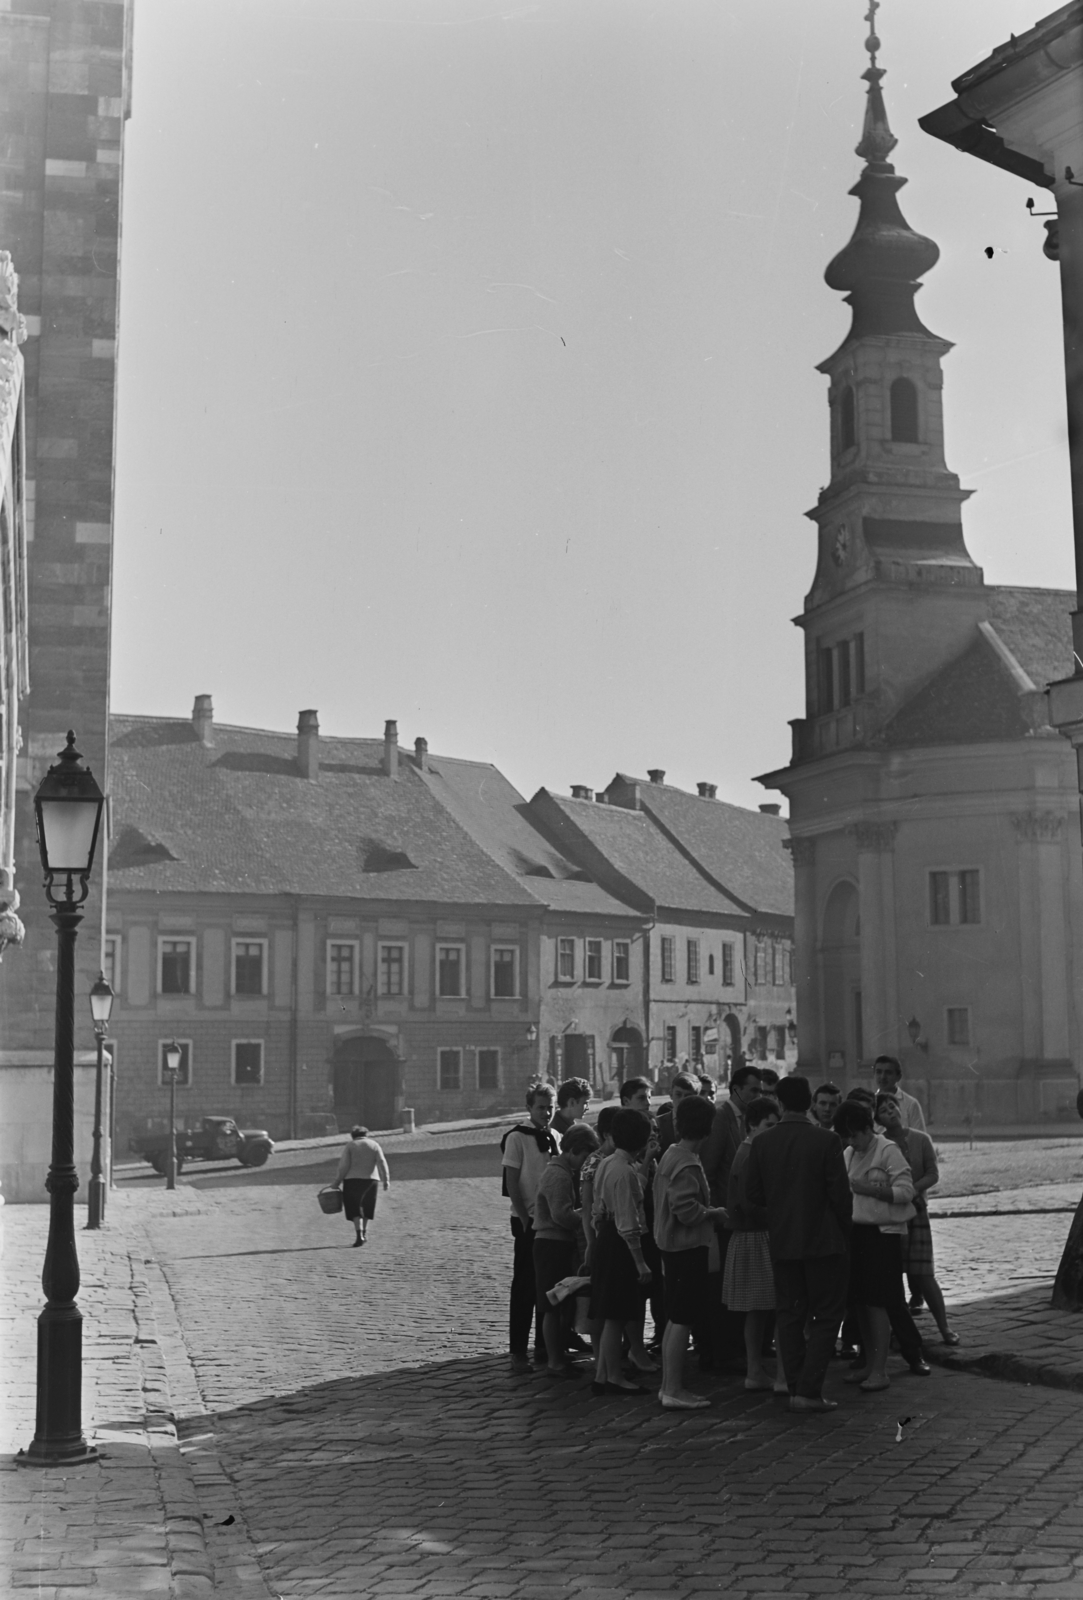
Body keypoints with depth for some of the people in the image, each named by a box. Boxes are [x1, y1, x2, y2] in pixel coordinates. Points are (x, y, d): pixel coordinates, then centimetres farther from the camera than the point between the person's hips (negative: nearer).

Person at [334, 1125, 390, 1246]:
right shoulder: (374, 1145, 11)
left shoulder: (349, 1146, 4)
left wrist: (337, 1182, 2)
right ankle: (365, 1234, 25)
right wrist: (386, 1179, -3)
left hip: (352, 1180, -3)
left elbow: (344, 1166, -4)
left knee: (354, 1209, -1)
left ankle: (359, 1235, -17)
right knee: (366, 1207, 20)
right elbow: (382, 1163, 0)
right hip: (370, 1180, 3)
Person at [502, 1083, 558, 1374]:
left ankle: (544, 1347, 20)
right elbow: (512, 1182, -10)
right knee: (525, 1287, -2)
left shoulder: (554, 1137, 9)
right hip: (528, 1221, -6)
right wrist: (525, 1219, -14)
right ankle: (518, 1351, 4)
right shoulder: (517, 1137, -8)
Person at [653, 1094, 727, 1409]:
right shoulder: (687, 1164, -19)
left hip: (672, 1244, 10)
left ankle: (669, 1386, 22)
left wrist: (707, 1209, 15)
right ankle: (673, 1391, -2)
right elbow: (686, 1209, -26)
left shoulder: (671, 1155, 12)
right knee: (682, 1321, -5)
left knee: (675, 1320, 15)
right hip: (688, 1246, -10)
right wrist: (714, 1213, -11)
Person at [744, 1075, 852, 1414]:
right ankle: (809, 1390, -3)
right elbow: (840, 1192, -11)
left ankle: (795, 1387, 13)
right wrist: (845, 1228, 5)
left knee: (789, 1315, 12)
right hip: (822, 1240, -3)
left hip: (781, 1242, 3)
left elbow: (752, 1193, 1)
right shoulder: (826, 1141, -13)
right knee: (826, 1316, 4)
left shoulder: (761, 1144, -4)